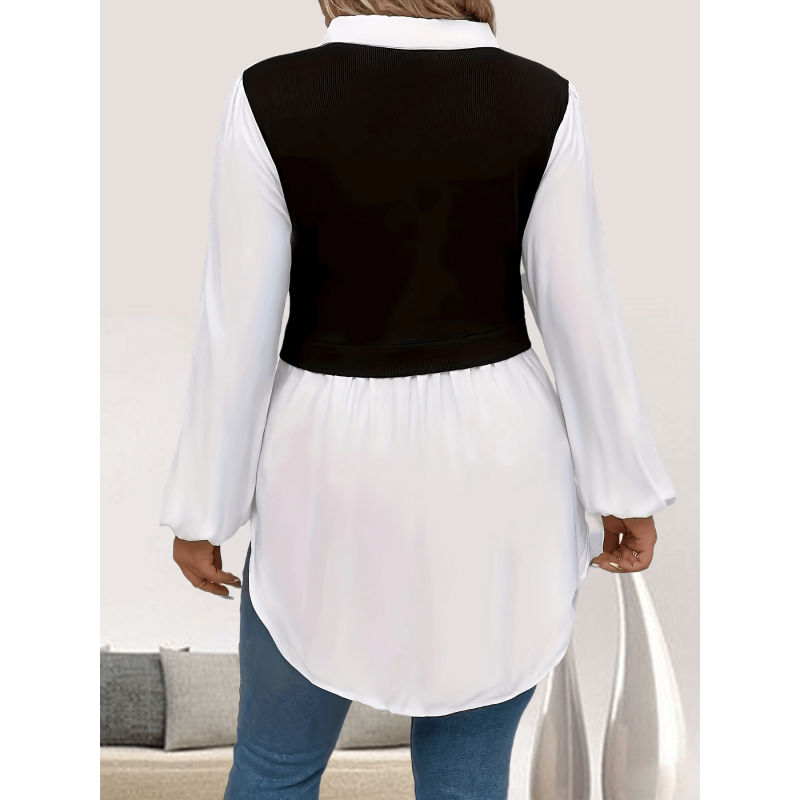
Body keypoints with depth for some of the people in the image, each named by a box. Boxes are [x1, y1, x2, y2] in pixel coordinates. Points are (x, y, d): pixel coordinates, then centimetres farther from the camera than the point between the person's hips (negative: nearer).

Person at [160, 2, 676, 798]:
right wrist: (627, 486, 7)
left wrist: (204, 508, 2)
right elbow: (582, 316, -5)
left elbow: (237, 329, -10)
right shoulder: (543, 102, -9)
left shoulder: (269, 98, -13)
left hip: (337, 470, -1)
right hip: (497, 462, 2)